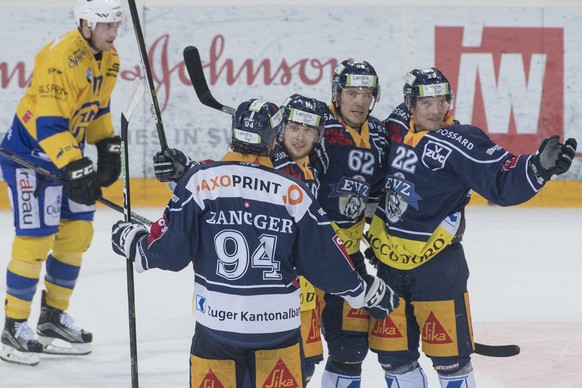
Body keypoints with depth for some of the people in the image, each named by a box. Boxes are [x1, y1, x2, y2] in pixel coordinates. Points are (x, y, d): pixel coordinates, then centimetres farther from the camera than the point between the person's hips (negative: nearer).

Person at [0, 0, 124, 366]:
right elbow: (50, 124, -31)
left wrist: (108, 146, 5)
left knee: (77, 234, 10)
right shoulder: (61, 58, -28)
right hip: (30, 154, -9)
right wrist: (75, 169, -35)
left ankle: (54, 317, 24)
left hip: (69, 150, 9)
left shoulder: (108, 59, 2)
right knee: (35, 240, -9)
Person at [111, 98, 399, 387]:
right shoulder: (293, 192, -2)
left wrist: (131, 241, 15)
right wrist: (372, 293, 17)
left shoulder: (200, 179, -5)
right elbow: (326, 262, 2)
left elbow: (169, 251, -5)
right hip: (278, 328, 1)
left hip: (216, 326, 0)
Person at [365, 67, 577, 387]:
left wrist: (538, 166, -39)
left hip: (437, 266, -5)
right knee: (393, 354, 12)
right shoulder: (396, 128, 4)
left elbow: (503, 182, -22)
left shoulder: (460, 142, -13)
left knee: (449, 355, -5)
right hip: (389, 261, 5)